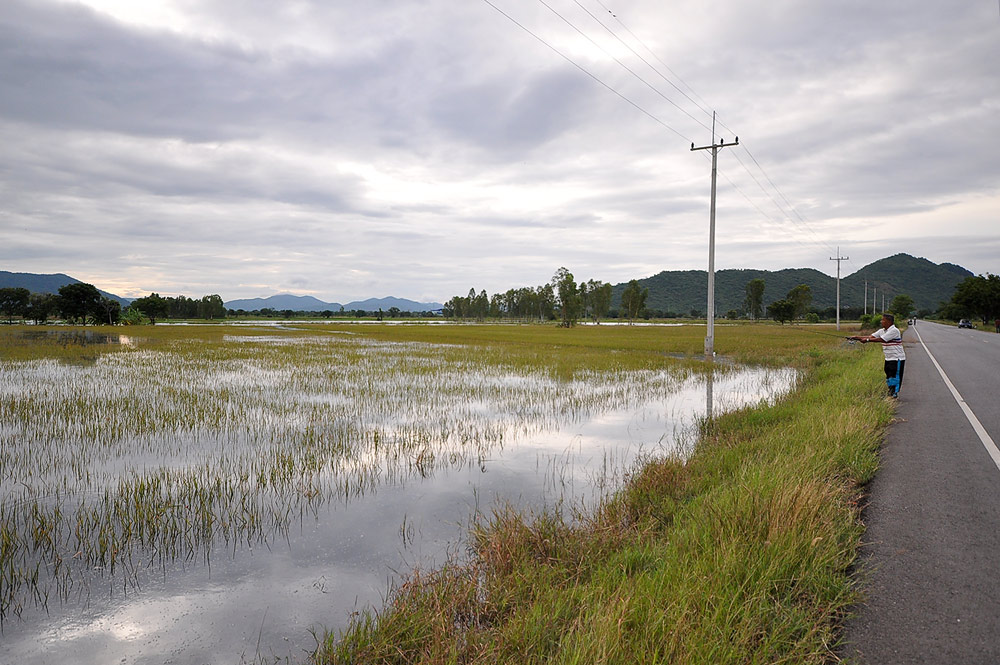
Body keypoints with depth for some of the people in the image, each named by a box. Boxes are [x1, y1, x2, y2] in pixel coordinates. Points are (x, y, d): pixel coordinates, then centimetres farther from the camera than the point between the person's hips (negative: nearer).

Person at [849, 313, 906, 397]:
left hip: (897, 359, -9)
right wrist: (857, 337, -7)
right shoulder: (882, 331, 9)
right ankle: (890, 393, 21)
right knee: (888, 376, 12)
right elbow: (871, 336, 3)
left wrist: (867, 340, -24)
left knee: (894, 377, -7)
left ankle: (895, 394, -2)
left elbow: (881, 339, -25)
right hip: (888, 358, 9)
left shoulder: (894, 331, -18)